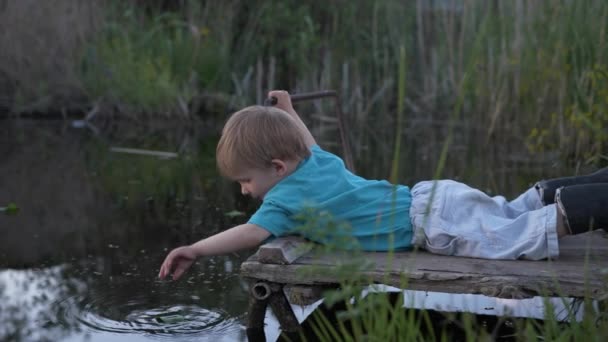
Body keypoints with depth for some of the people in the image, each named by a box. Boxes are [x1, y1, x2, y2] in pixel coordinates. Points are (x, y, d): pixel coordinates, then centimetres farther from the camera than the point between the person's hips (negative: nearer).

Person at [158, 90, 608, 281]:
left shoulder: (286, 197, -13)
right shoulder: (317, 164, 12)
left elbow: (252, 234, -25)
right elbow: (312, 146, 36)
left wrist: (195, 250, -17)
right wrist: (289, 113, 51)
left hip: (434, 222, -8)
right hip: (432, 199, 8)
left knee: (527, 237, -11)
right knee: (517, 214, 19)